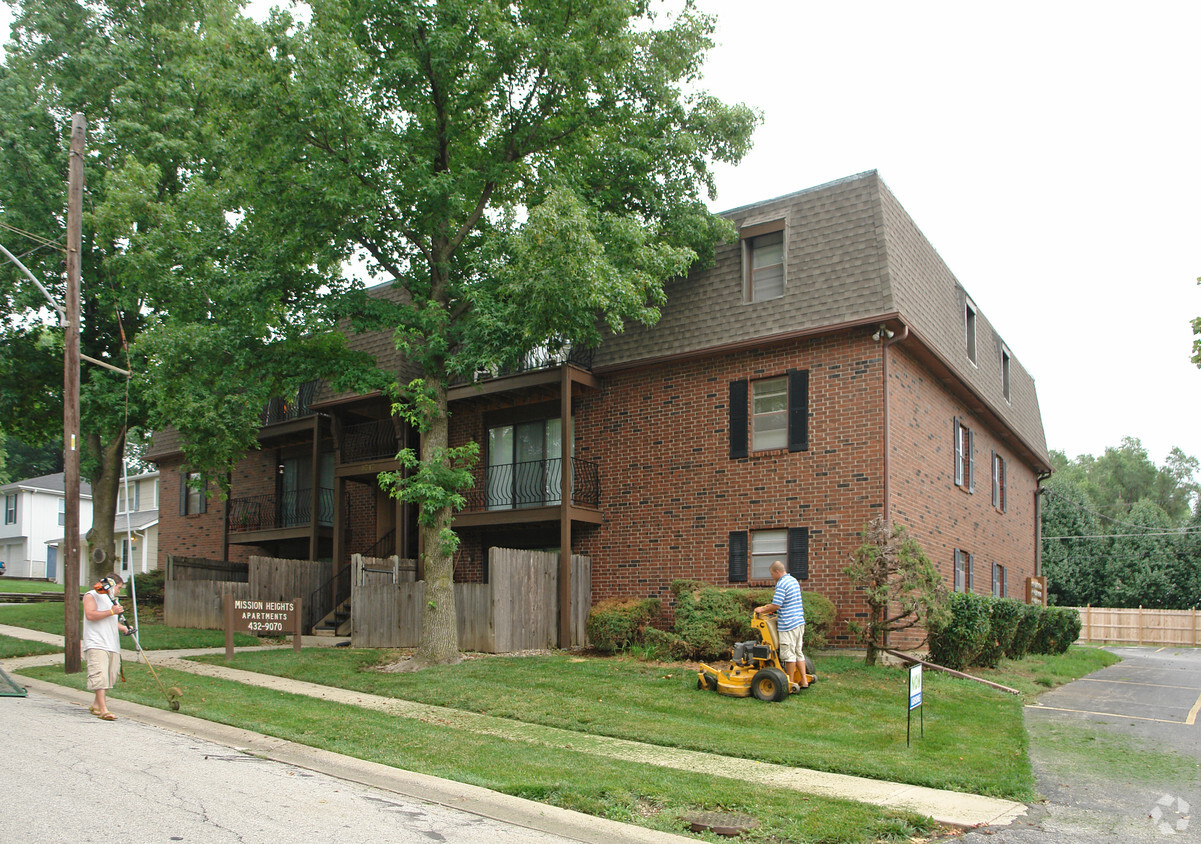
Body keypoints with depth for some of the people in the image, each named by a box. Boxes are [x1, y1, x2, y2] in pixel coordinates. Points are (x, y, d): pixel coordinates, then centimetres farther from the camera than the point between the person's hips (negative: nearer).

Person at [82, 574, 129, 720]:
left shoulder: (114, 600, 27)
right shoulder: (91, 596, 1)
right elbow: (90, 615, -16)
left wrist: (123, 627, 18)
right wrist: (111, 612, -16)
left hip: (112, 646, 8)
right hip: (96, 644, -8)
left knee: (111, 677, 7)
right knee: (100, 676, -16)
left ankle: (96, 705, 23)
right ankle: (103, 710, -20)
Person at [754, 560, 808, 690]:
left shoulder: (781, 584, -16)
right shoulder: (794, 580, 14)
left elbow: (776, 606, -20)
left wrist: (762, 610, -4)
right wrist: (770, 606, 23)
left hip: (788, 625, -9)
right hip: (799, 622, 9)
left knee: (788, 654, 0)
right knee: (798, 652, 15)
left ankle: (791, 682, 7)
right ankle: (804, 680, 16)